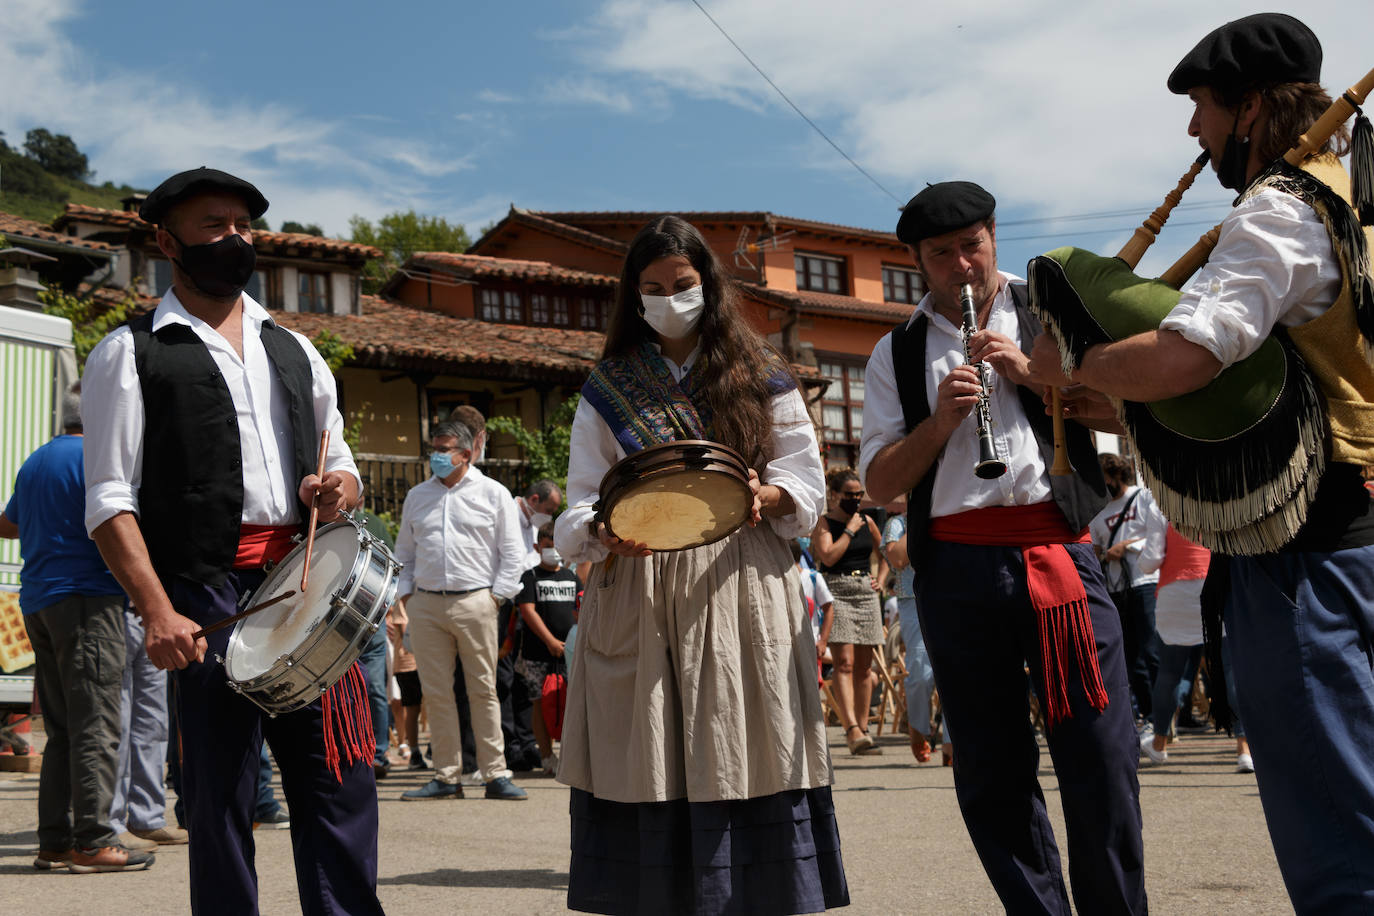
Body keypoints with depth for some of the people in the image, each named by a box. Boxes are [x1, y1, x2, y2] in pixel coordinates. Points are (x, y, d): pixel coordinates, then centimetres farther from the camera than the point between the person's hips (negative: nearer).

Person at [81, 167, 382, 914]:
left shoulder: (293, 351, 22)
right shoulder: (132, 353, 6)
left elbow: (343, 469, 26)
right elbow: (109, 500, -3)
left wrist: (340, 488, 1)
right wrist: (158, 613, -16)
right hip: (207, 594, -4)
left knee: (340, 777, 1)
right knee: (220, 792, 0)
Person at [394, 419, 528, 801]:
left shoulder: (493, 493, 6)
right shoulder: (417, 496, 16)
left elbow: (513, 554, 4)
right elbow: (404, 552, 20)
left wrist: (495, 597, -3)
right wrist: (405, 595, 8)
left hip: (474, 603, -3)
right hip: (425, 604, 3)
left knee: (484, 691, -1)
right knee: (437, 693, 3)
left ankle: (495, 775, 4)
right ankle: (446, 777, 10)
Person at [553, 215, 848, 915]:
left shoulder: (758, 375, 12)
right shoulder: (608, 389, 13)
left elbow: (806, 483, 8)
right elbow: (582, 503, 5)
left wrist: (761, 497, -14)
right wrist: (607, 534, -17)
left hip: (739, 587, -1)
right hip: (637, 589, 1)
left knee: (744, 758, -4)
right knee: (646, 770, -2)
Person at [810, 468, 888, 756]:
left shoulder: (867, 522, 15)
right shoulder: (823, 523, 0)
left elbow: (884, 554, 27)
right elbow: (829, 556, -15)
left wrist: (880, 579, 11)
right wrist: (850, 530, -7)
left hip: (866, 593, 5)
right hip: (837, 593, -5)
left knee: (864, 666, 5)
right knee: (844, 662, -15)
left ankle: (862, 728, 11)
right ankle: (853, 731, -24)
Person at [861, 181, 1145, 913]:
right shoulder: (896, 355, 14)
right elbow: (880, 483, 8)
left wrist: (1032, 373, -6)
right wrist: (940, 420, -8)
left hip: (1057, 549, -1)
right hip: (956, 568, 2)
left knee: (1101, 755, -6)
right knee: (990, 771, 6)